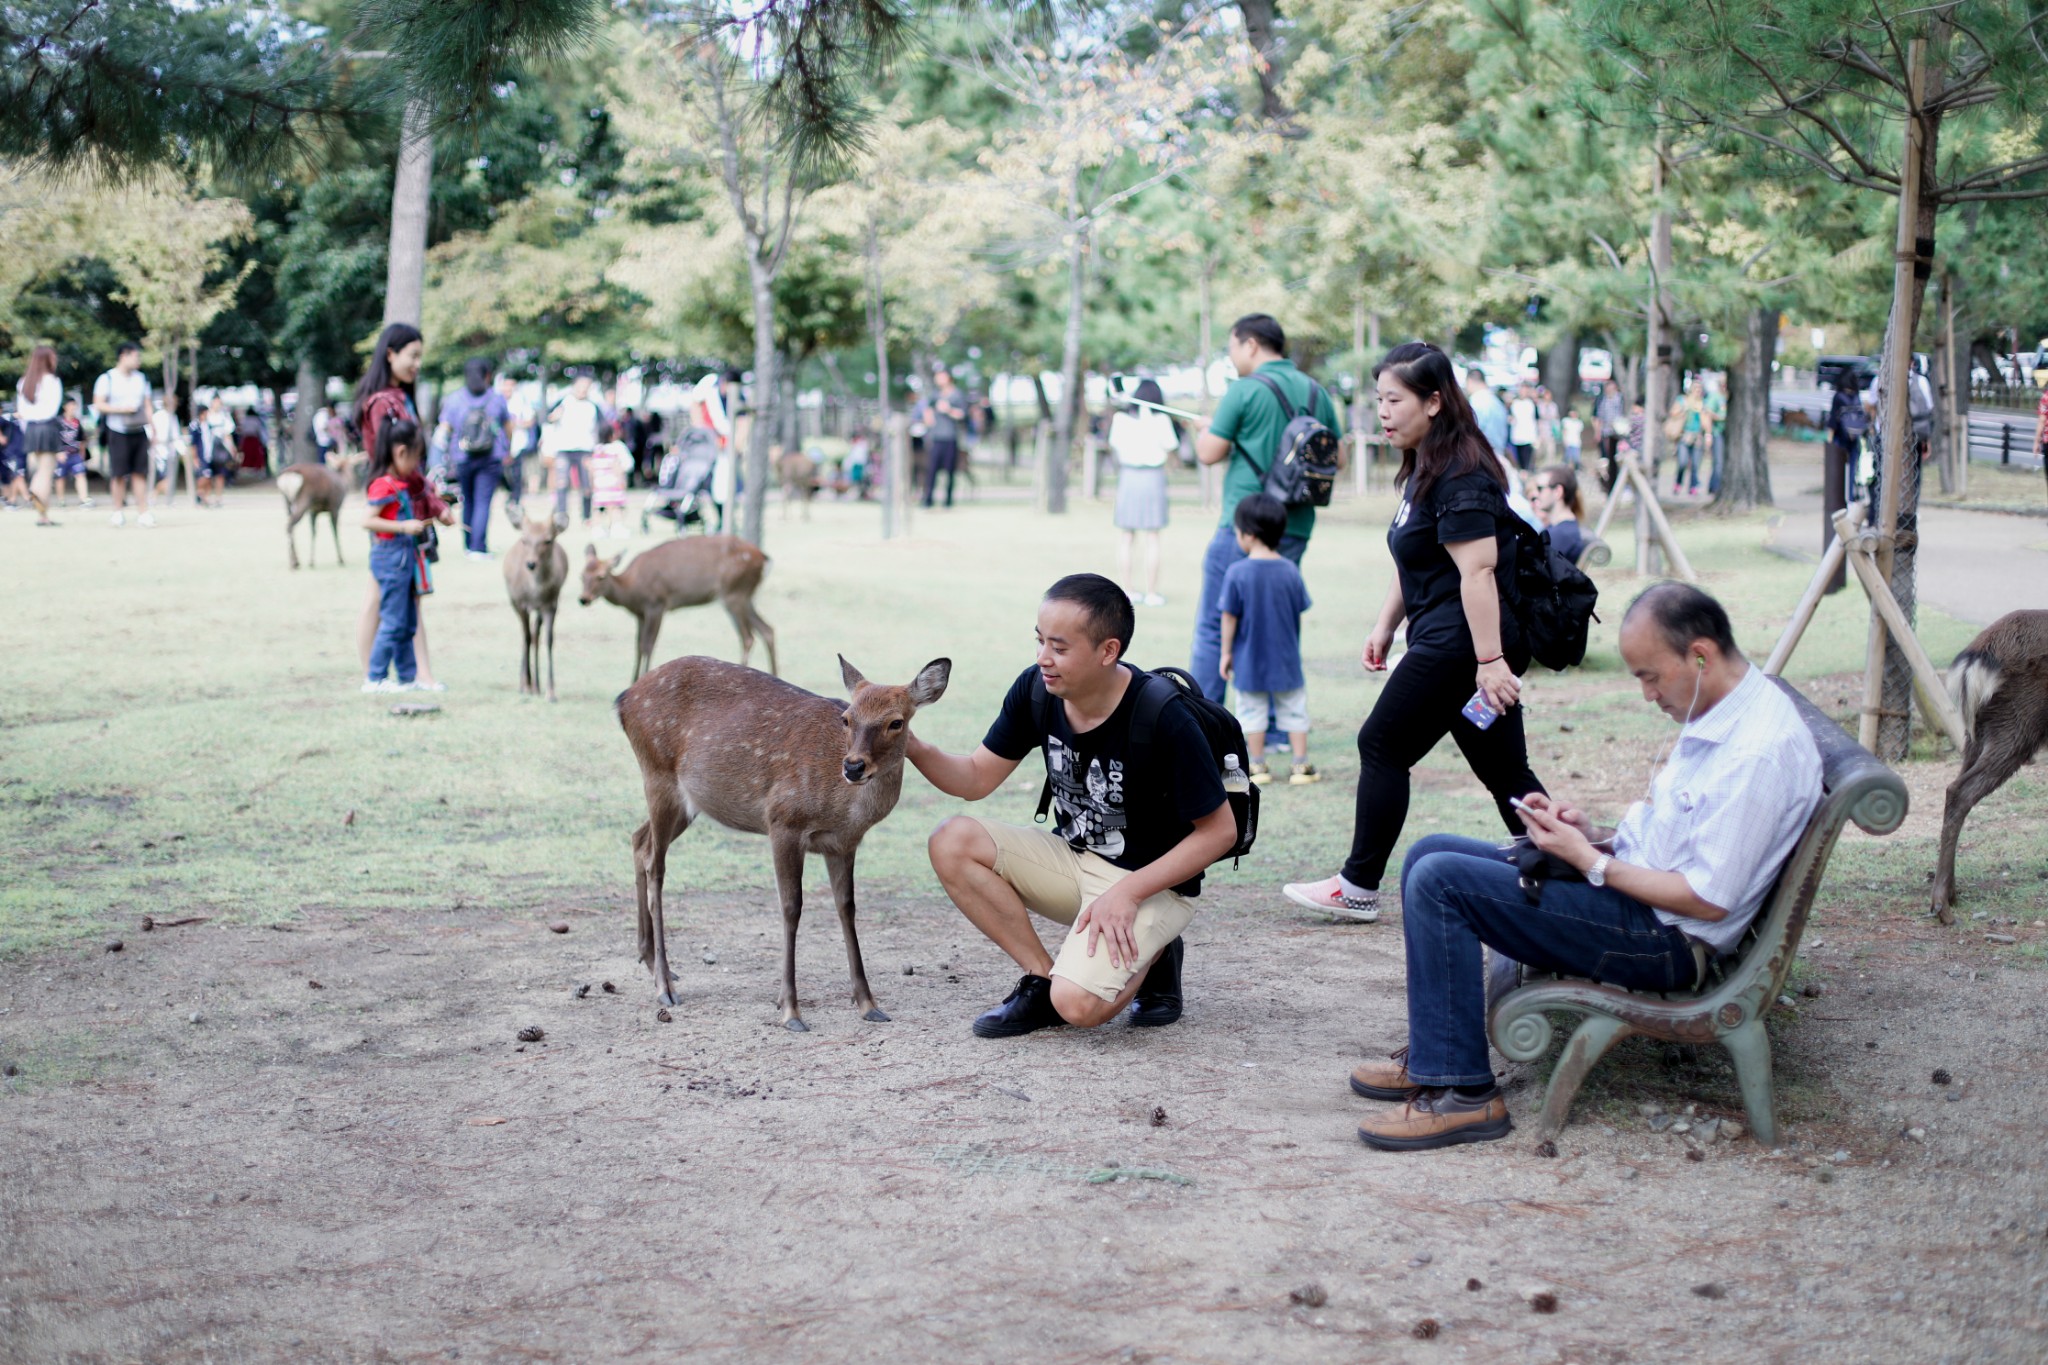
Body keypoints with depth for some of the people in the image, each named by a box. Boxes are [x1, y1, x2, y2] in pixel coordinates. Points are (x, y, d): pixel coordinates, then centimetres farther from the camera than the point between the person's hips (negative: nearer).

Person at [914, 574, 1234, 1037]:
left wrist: (1128, 893, -23)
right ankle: (1044, 979, -4)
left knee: (1078, 1005, -29)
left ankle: (1151, 955, 6)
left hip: (1154, 882, -6)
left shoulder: (1163, 717, -25)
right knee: (953, 842, -16)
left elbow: (1219, 830, -17)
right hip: (1072, 859, 6)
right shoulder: (1035, 691, -9)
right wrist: (915, 749, -20)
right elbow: (977, 778, 1)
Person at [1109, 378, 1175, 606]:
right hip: (1153, 478, -2)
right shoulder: (1161, 420, -7)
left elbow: (1114, 446, 8)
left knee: (1125, 538, 9)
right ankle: (1151, 593, 1)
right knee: (1152, 539, 1)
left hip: (1128, 476, 2)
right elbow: (1170, 447, -3)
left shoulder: (1121, 418, -1)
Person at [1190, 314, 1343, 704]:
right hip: (1297, 526, 6)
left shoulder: (1245, 390, -9)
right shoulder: (1316, 392, 9)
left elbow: (1209, 453, -8)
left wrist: (1205, 432, 12)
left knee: (1213, 622, 3)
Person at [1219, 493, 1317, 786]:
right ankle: (1300, 766, 12)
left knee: (1253, 711, 11)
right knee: (1294, 710, 11)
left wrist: (1226, 652, 1)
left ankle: (1257, 765, 16)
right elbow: (1298, 615, 4)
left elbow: (1229, 617, -10)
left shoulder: (1237, 573, -15)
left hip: (1250, 662, -2)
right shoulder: (1290, 572, -6)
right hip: (1286, 660, 2)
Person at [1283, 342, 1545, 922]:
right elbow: (1415, 564, 25)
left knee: (1383, 747, -1)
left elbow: (1477, 571, -23)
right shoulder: (1424, 469, 16)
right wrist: (1385, 625, 22)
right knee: (1503, 769, 11)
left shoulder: (1460, 476, -16)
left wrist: (1489, 660, -26)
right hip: (1448, 641, 10)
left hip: (1461, 643, -10)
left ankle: (1359, 888, 7)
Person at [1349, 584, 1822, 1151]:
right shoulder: (1718, 713, 8)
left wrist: (1589, 860, -17)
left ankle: (1461, 1092, -13)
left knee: (1439, 882, -19)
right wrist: (1593, 831, 2)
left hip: (1665, 937, -11)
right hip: (1625, 882, 11)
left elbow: (1709, 899, -23)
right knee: (1429, 853, 10)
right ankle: (1432, 1055, 17)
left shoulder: (1760, 751, -23)